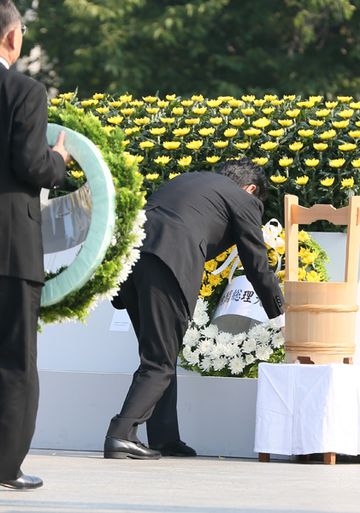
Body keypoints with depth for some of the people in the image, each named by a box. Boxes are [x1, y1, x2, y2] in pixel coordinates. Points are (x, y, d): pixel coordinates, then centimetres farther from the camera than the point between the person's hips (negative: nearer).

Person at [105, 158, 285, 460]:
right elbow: (257, 265, 18)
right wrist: (279, 315, 30)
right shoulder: (244, 200, 14)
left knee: (160, 353, 18)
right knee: (160, 363, -1)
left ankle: (164, 439, 17)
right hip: (169, 263, -7)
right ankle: (121, 435, -14)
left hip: (129, 253, 7)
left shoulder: (189, 180, 34)